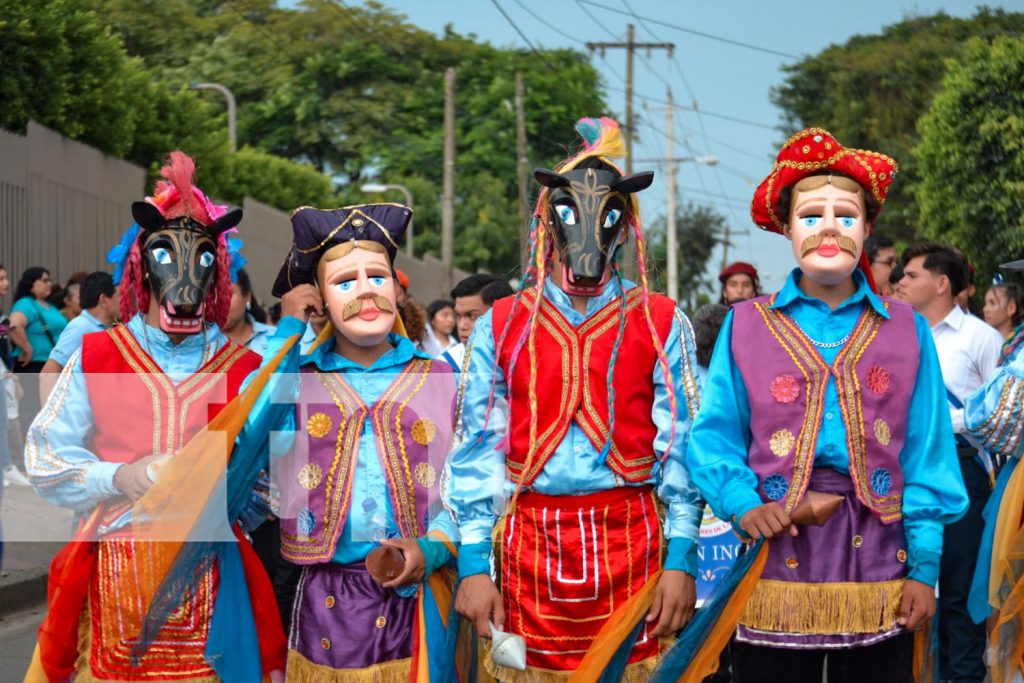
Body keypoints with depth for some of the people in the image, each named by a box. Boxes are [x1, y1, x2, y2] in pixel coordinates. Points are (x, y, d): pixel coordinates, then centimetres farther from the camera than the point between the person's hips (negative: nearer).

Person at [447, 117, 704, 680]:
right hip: (529, 547, 1)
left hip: (631, 545, -1)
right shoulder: (501, 326, 8)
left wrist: (680, 560, -6)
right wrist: (473, 565, -2)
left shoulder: (662, 324, 6)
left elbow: (683, 448, 2)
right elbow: (478, 451, 6)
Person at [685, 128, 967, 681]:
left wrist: (924, 566, -1)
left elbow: (927, 456, 4)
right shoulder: (745, 325, 5)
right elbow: (712, 438, 3)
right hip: (774, 560, -1)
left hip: (876, 561, 1)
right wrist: (743, 504, -15)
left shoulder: (907, 330, 7)